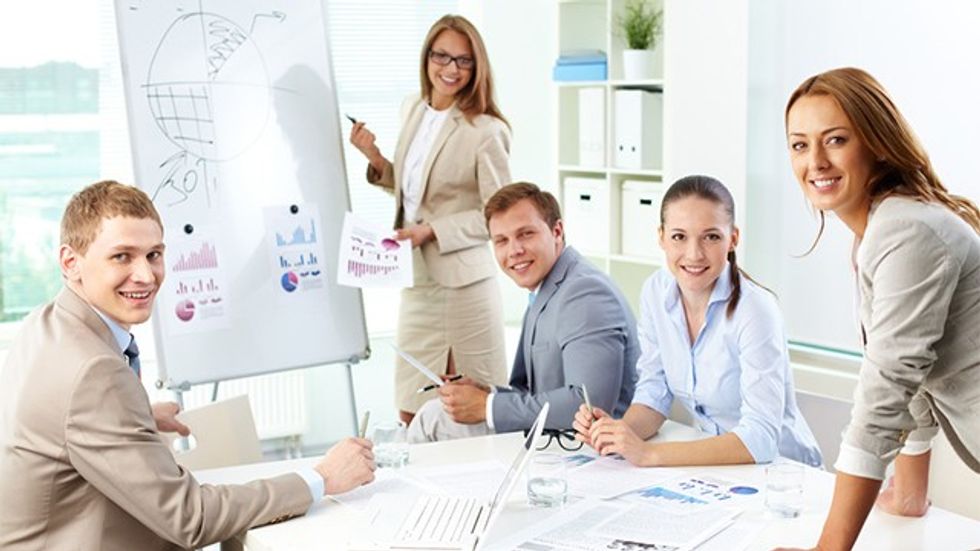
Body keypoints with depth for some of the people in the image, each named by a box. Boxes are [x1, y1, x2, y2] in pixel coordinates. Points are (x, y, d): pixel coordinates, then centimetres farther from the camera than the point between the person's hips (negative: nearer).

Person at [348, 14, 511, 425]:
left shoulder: (486, 131, -14)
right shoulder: (413, 109, 8)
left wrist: (432, 231, -17)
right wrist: (375, 158, 2)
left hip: (463, 278, -7)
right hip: (417, 278, 7)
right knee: (412, 413, 12)